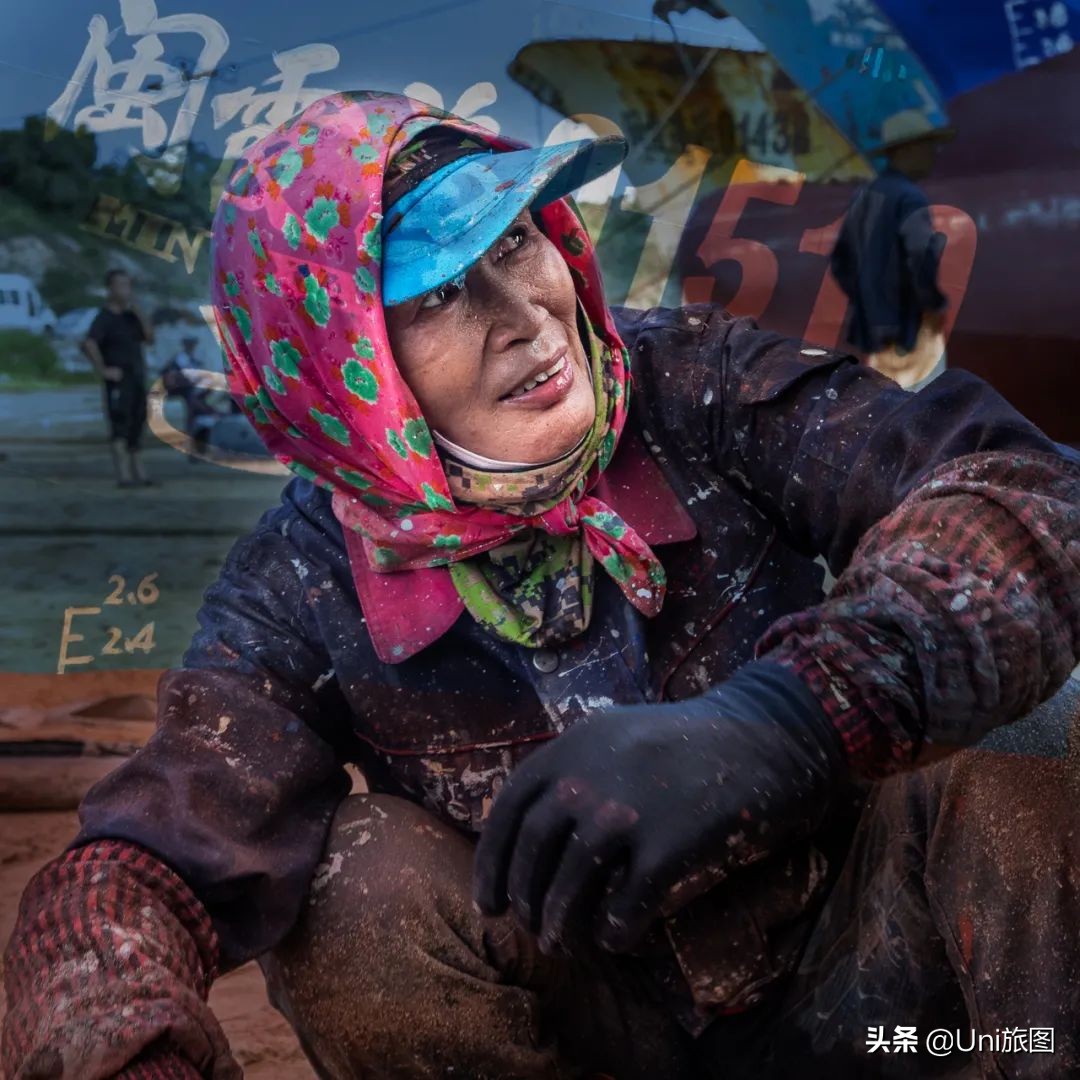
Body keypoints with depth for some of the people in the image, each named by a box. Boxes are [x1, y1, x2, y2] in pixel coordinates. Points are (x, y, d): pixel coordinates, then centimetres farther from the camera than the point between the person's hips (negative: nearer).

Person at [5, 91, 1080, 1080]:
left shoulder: (693, 378, -16)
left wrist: (771, 727, -45)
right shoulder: (302, 594, -14)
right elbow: (127, 883, -20)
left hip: (842, 965, -1)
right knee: (356, 877, -25)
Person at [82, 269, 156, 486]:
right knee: (120, 427, -10)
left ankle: (138, 473, 19)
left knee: (136, 425, 12)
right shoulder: (105, 317, -9)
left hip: (137, 378, 8)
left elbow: (149, 338, 9)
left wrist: (139, 313, 0)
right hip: (119, 380, -8)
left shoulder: (130, 315, 15)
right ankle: (124, 475, -13)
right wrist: (103, 369, -21)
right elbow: (89, 344, -23)